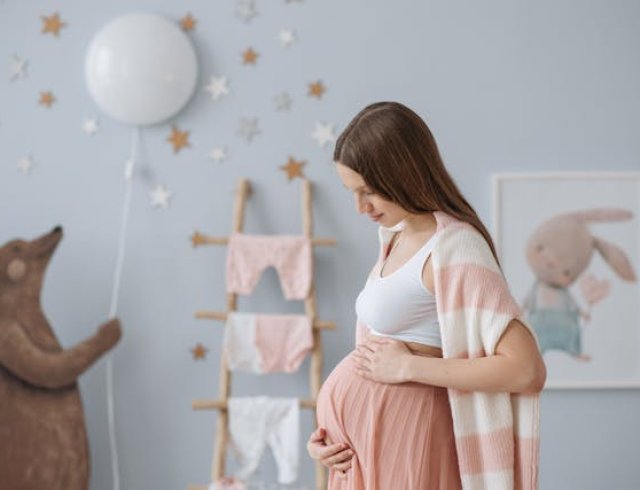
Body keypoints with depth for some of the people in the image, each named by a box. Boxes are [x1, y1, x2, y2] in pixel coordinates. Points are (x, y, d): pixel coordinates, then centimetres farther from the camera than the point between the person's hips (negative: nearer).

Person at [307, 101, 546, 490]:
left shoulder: (453, 248, -16)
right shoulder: (397, 236, 10)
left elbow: (527, 369, -23)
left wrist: (407, 366, -18)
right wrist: (326, 428, 4)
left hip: (400, 438, -8)